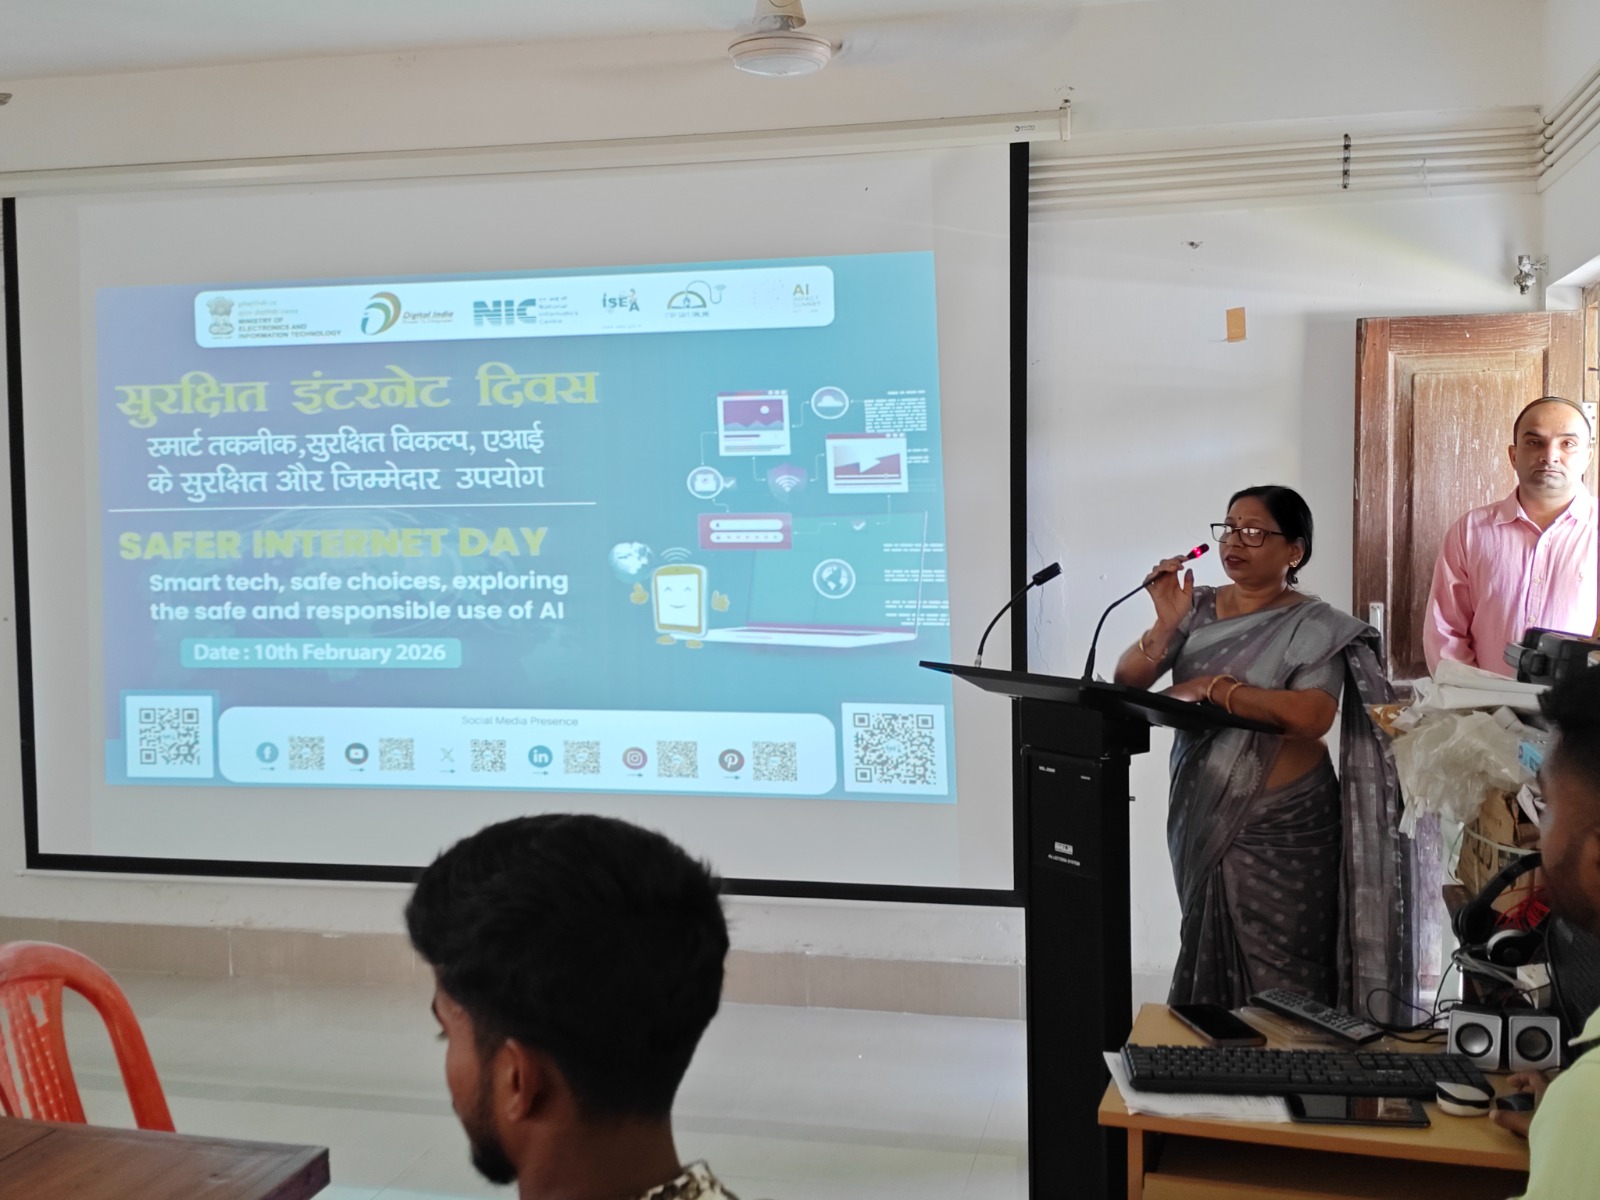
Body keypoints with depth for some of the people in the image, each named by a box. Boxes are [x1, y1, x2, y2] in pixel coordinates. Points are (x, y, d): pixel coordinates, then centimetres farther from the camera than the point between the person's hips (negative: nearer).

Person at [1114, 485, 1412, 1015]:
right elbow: (1126, 683, 0)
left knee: (1276, 987, 3)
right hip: (1202, 816, 4)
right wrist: (1165, 627, -16)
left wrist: (1213, 686, -21)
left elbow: (1311, 716, -23)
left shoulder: (1314, 626, -7)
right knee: (1208, 965, 13)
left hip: (1282, 827, -4)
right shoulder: (1198, 607, 6)